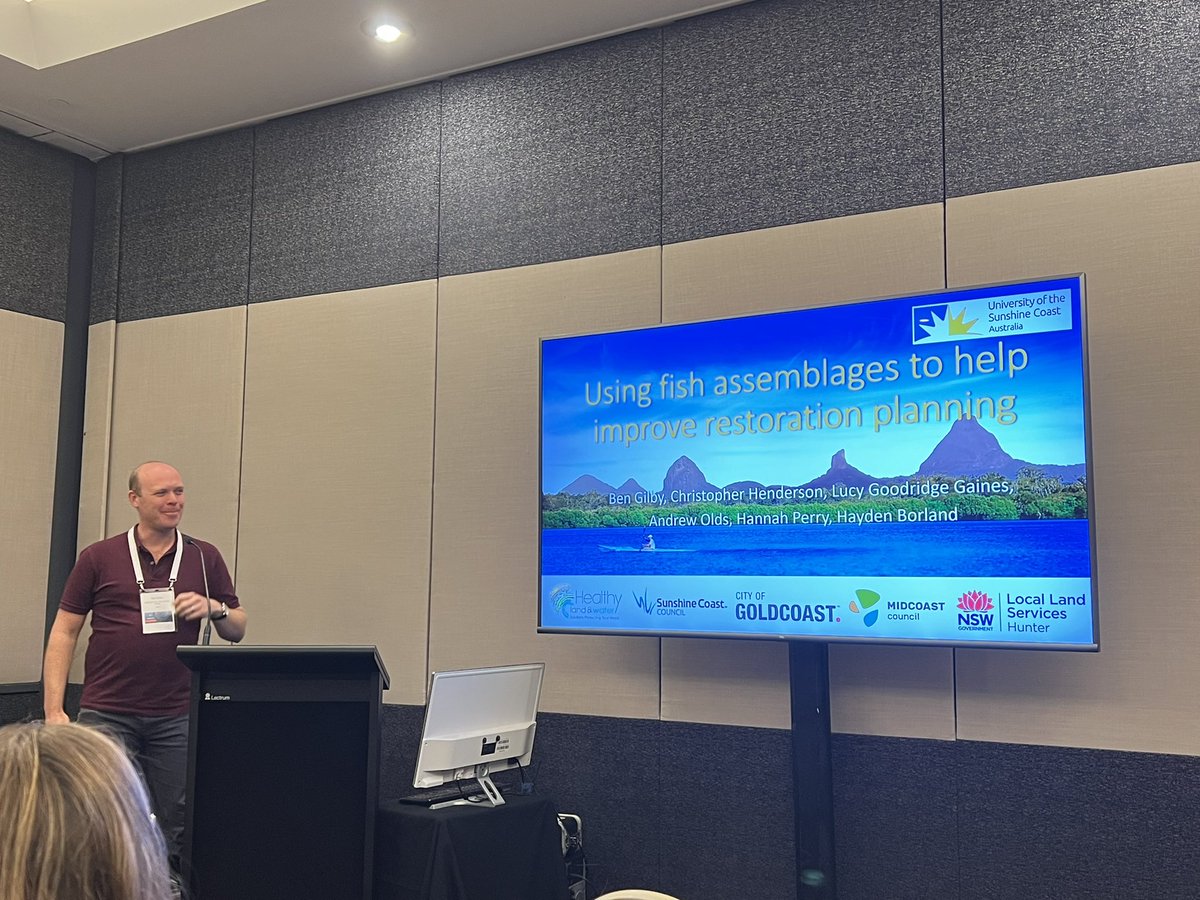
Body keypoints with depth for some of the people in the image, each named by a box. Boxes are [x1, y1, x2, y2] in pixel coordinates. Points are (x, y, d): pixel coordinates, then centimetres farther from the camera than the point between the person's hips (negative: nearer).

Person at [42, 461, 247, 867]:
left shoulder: (205, 558, 8)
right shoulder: (98, 557, 3)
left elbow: (237, 629, 12)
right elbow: (64, 632, 4)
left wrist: (213, 608, -10)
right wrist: (54, 709, -3)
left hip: (176, 718, 1)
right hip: (106, 713, -1)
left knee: (180, 828, 4)